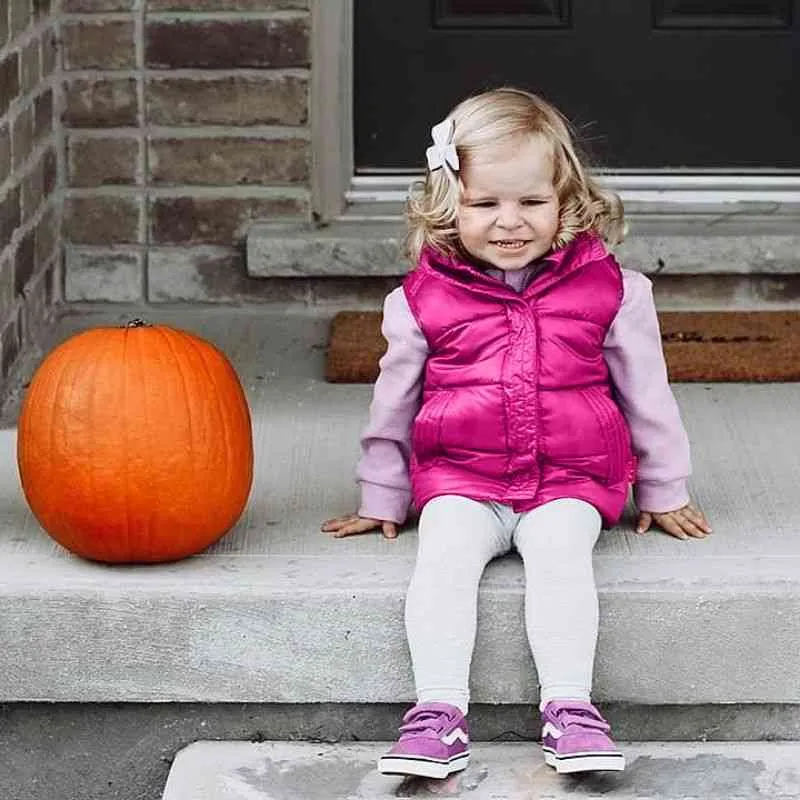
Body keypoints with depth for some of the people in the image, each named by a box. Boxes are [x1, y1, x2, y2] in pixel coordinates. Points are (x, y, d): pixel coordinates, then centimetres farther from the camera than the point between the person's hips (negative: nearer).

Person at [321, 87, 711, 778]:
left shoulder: (607, 289, 0)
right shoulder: (423, 299, 1)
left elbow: (646, 393, 11)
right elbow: (393, 403, 13)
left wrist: (663, 493, 16)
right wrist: (382, 499, 19)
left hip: (570, 480, -1)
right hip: (460, 480, 1)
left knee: (561, 553, -29)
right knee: (443, 555, -26)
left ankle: (569, 708, -31)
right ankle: (439, 711, -29)